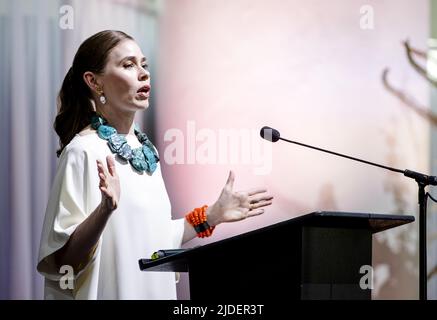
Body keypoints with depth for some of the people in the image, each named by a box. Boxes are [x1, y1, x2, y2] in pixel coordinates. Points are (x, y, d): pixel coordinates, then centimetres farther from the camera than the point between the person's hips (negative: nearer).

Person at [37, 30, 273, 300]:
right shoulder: (85, 151, -16)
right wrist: (105, 209, -34)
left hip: (153, 288, 7)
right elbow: (61, 258, -21)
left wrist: (213, 215, 9)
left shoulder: (145, 150, 7)